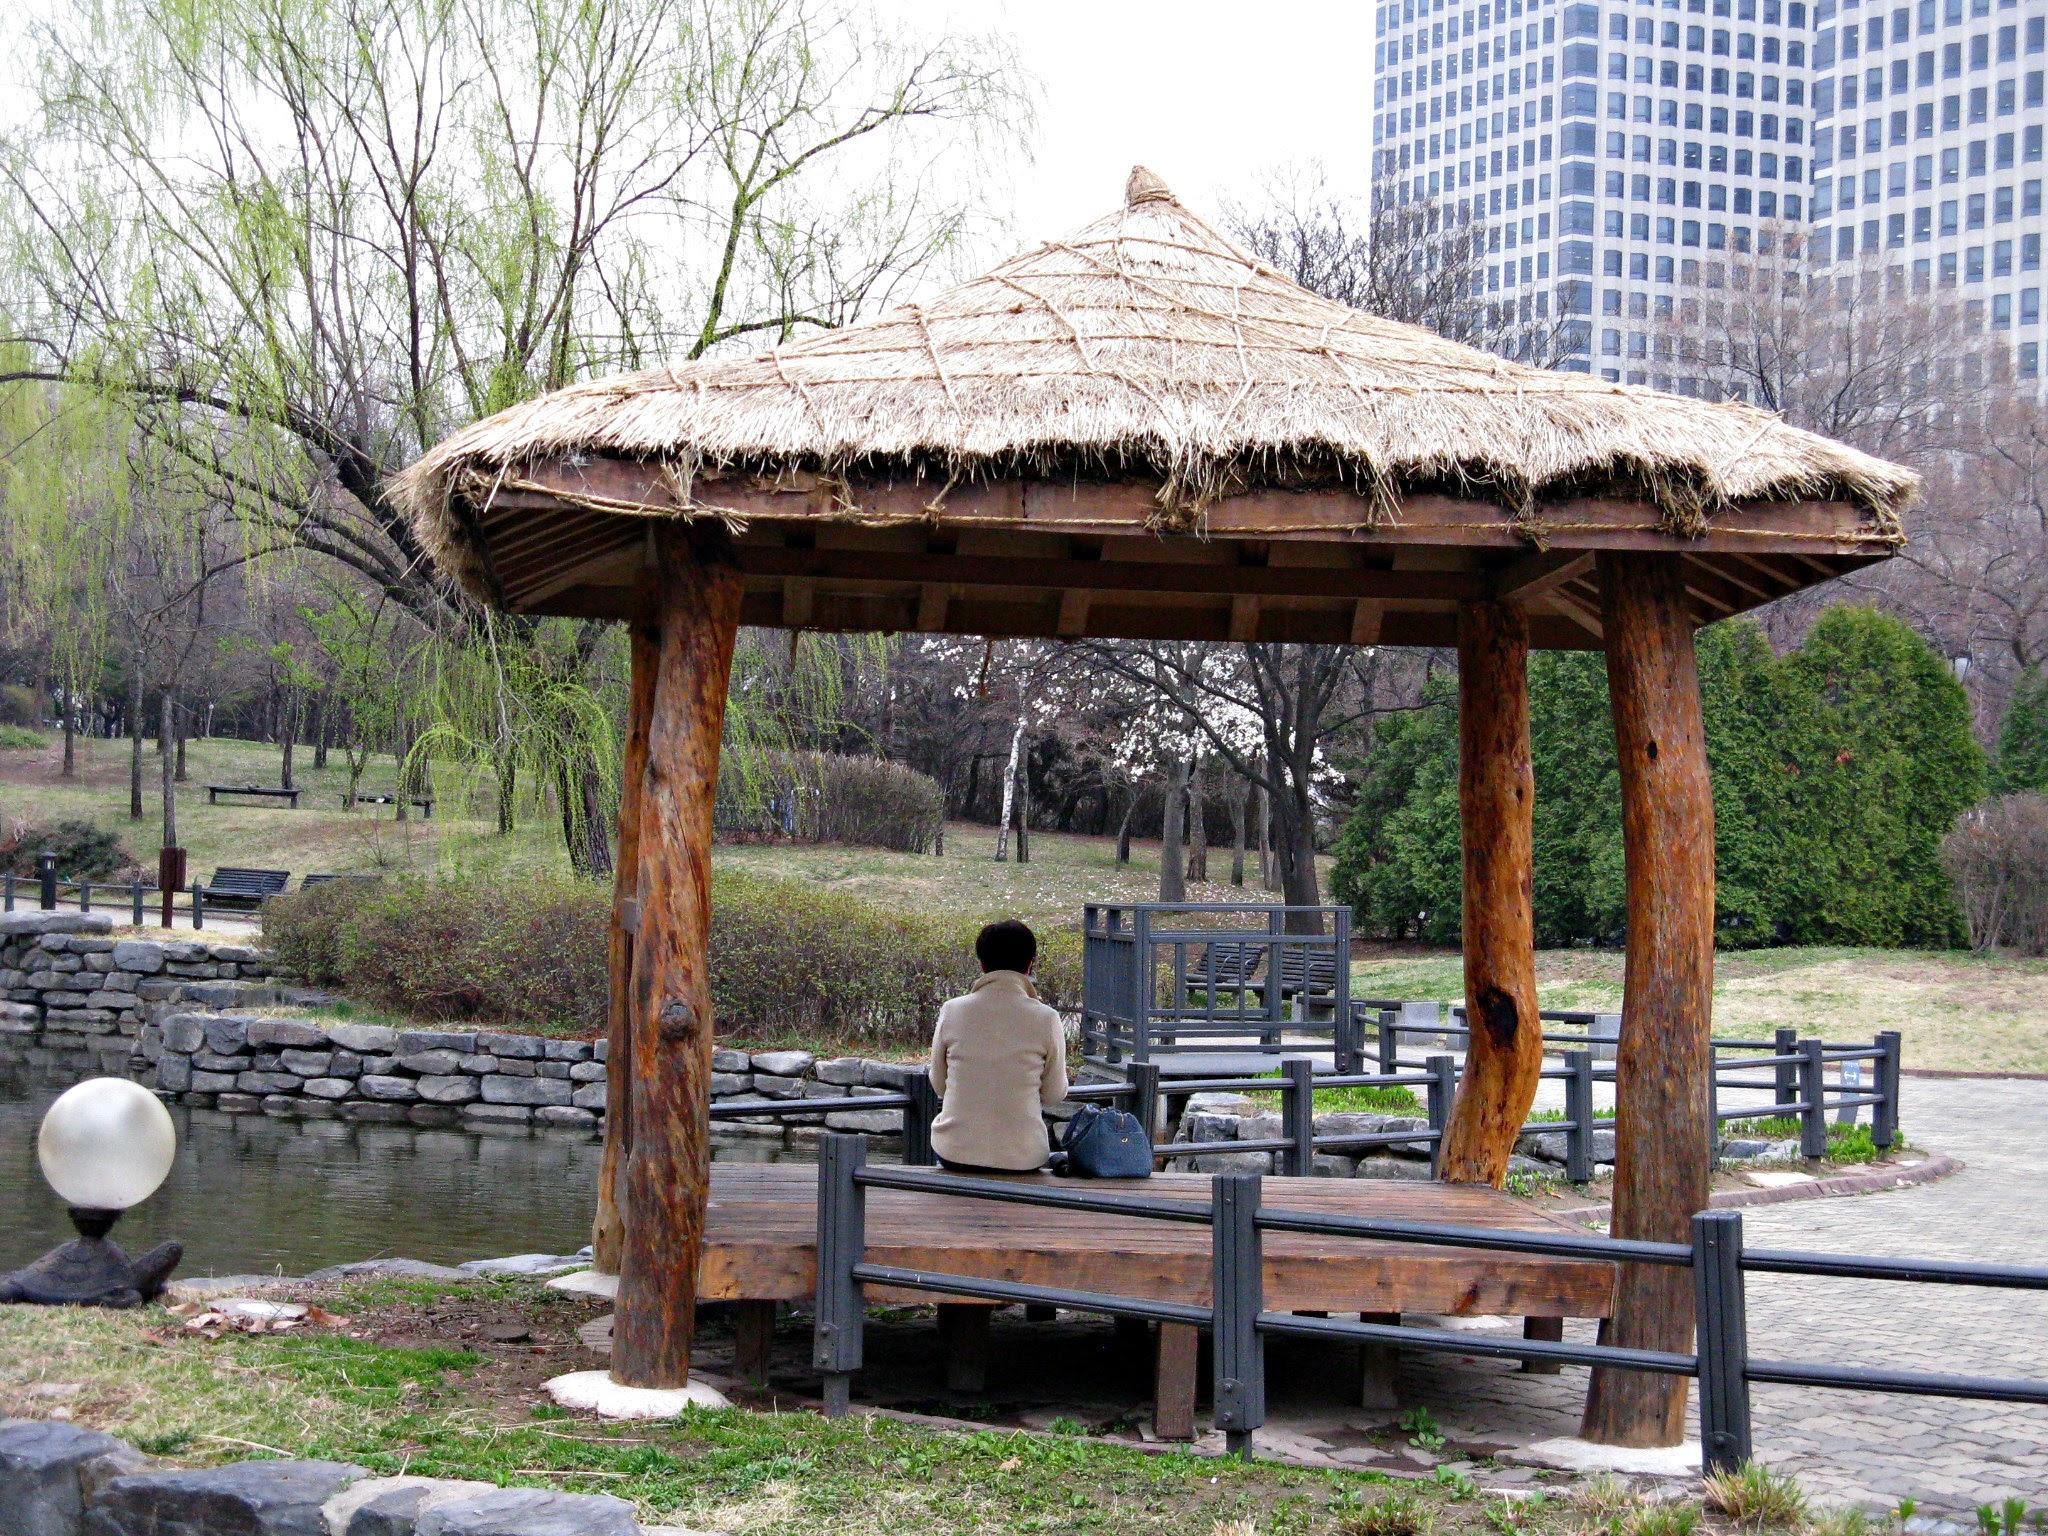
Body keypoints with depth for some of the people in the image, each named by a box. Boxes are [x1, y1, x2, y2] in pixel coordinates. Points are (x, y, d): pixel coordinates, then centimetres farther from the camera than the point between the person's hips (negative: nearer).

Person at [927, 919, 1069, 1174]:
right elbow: (1054, 1095, 1)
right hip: (1021, 1159, -1)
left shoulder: (952, 1011, -5)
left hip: (954, 1153, 1)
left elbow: (938, 1085, 6)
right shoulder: (1045, 1019, -10)